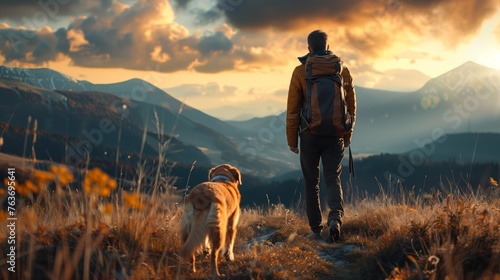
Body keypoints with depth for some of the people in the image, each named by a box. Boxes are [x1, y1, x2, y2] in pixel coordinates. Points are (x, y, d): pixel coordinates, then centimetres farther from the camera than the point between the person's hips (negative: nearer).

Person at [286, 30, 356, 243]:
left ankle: (316, 230, 14)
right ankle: (336, 217, -21)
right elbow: (351, 105, 8)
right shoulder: (342, 70, 3)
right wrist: (348, 135, 18)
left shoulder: (301, 72, -4)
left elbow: (293, 109, -4)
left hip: (310, 136, -1)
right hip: (335, 136, 1)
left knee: (311, 184, 10)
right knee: (333, 179, 5)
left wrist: (292, 139, 3)